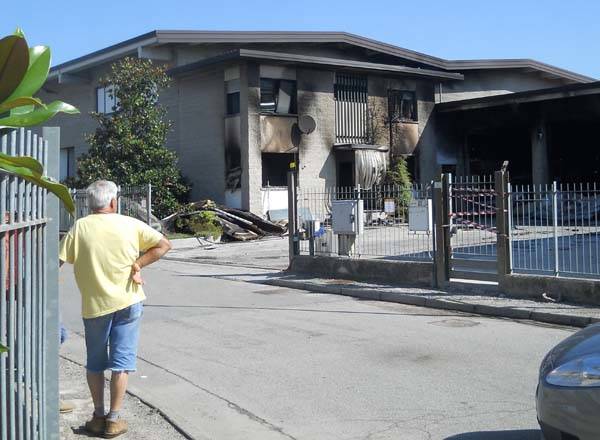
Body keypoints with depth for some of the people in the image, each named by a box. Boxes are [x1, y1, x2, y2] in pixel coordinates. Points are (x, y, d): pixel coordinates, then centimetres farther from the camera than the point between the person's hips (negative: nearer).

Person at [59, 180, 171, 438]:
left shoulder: (79, 227, -5)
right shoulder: (130, 225, -3)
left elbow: (58, 260, -8)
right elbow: (164, 245, 0)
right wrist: (138, 264, -2)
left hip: (94, 305, 1)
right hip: (127, 302, 0)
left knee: (95, 363, 16)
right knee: (122, 361, 6)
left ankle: (98, 417, 21)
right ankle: (114, 419, 7)